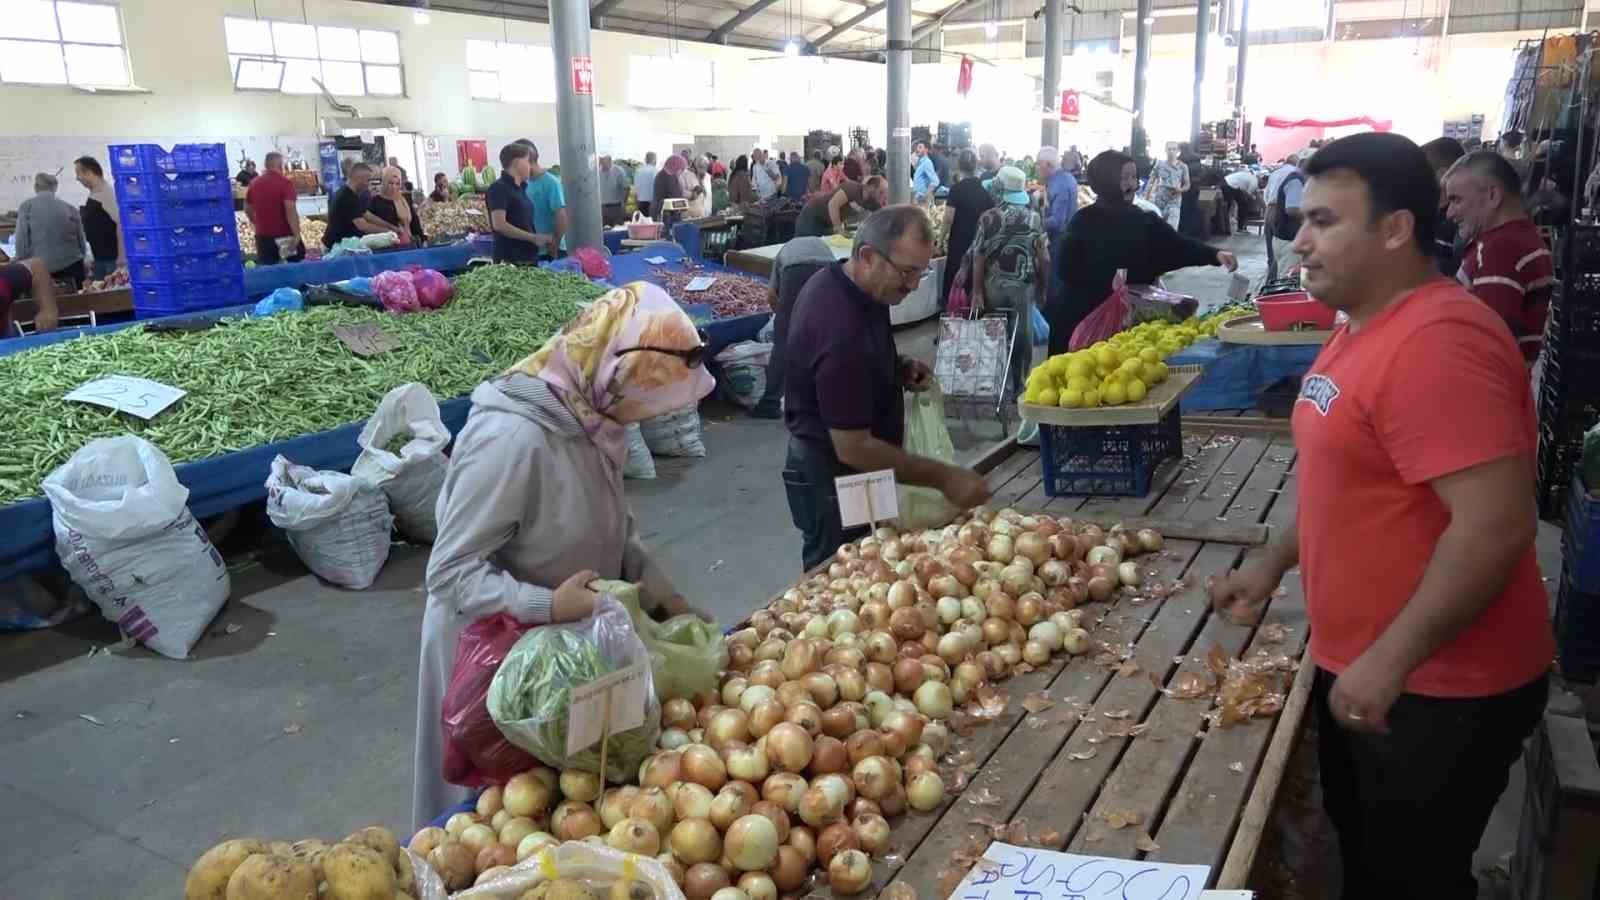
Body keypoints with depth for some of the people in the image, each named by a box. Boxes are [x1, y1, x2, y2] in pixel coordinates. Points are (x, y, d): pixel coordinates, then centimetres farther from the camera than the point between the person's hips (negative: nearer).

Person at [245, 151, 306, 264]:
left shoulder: (254, 183, 8)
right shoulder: (285, 182, -11)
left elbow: (248, 210, 18)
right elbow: (290, 210, -21)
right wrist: (296, 234, -21)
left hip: (262, 236, 5)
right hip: (284, 236, -5)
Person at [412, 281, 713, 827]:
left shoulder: (591, 418, -3)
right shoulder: (513, 438, -30)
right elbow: (451, 571, -26)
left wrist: (664, 596, -1)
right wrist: (547, 607, -35)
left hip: (574, 641, 8)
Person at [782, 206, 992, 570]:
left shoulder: (837, 282, -2)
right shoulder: (843, 332, -32)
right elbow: (853, 449, -29)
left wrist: (899, 369, 0)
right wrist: (944, 477, -26)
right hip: (834, 482, -9)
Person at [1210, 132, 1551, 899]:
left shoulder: (1435, 342, -25)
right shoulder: (1367, 329, 9)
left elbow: (1496, 524, -30)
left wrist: (1390, 661, -27)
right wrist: (1275, 564, 14)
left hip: (1437, 689, -9)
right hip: (1358, 668, 10)